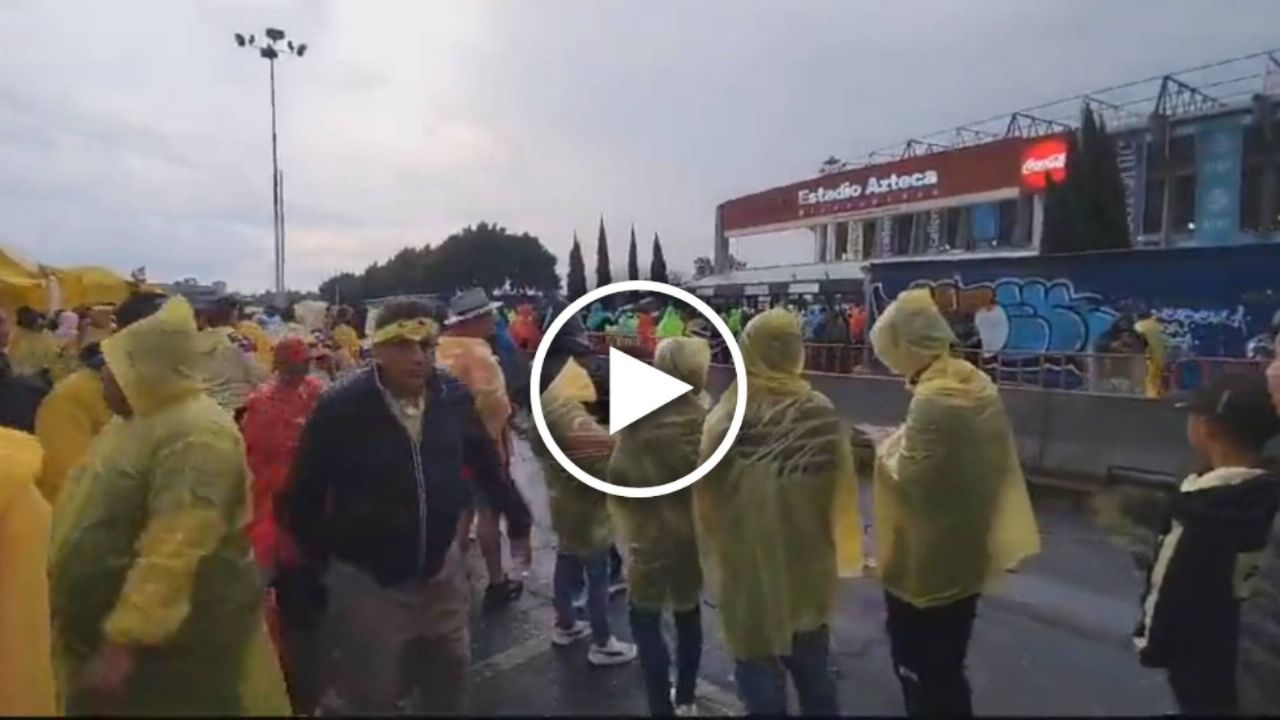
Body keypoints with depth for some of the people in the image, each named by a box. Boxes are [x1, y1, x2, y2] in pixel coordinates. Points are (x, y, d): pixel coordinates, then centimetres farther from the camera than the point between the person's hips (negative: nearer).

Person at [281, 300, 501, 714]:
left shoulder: (455, 397, -10)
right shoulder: (339, 409, -19)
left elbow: (486, 464, 7)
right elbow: (304, 495, -8)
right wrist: (312, 567, -1)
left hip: (442, 571, 3)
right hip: (365, 581, -3)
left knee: (449, 684, 24)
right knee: (366, 697, 15)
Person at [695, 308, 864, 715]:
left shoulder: (727, 420, -21)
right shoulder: (823, 414, -12)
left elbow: (707, 501, -12)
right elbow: (842, 493, -3)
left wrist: (715, 559, 5)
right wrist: (838, 551, 13)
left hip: (751, 571, -3)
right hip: (809, 567, 4)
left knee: (761, 676, 15)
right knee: (813, 669, 24)